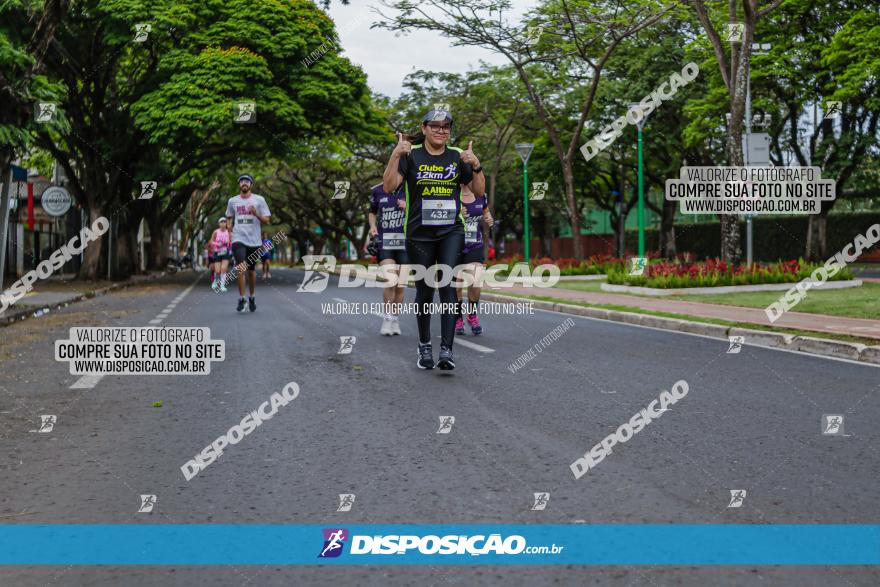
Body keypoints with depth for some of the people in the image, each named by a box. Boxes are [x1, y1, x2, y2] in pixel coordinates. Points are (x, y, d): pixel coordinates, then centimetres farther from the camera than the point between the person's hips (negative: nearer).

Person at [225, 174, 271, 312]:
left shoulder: (259, 200, 2)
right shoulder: (232, 201, 8)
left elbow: (266, 221, 0)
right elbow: (229, 218, 23)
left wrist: (256, 214, -18)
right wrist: (229, 230, 7)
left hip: (254, 240, 0)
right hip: (238, 239, 0)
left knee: (251, 270, 11)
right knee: (241, 267, -19)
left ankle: (252, 298, 30)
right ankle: (241, 298, -11)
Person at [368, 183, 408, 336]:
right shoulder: (378, 191, 4)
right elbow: (372, 212, 20)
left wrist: (408, 208, -17)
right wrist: (373, 226, 0)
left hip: (404, 244, 1)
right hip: (384, 243, -1)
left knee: (400, 286, 6)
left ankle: (395, 319, 24)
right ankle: (387, 318, -3)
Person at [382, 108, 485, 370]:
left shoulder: (458, 156, 7)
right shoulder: (411, 155, 1)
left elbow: (479, 190, 6)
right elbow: (389, 186, -9)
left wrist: (476, 165, -10)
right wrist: (395, 155, -20)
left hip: (452, 231, 0)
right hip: (419, 233, 0)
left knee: (447, 284, -15)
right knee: (424, 290, 7)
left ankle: (446, 349, -17)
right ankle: (424, 346, 25)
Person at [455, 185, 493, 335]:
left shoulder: (481, 196, 7)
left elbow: (487, 215, 21)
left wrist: (489, 221, -2)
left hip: (475, 248, 2)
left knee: (475, 286, -10)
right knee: (456, 286, 3)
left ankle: (472, 315, 18)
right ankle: (458, 318, 26)